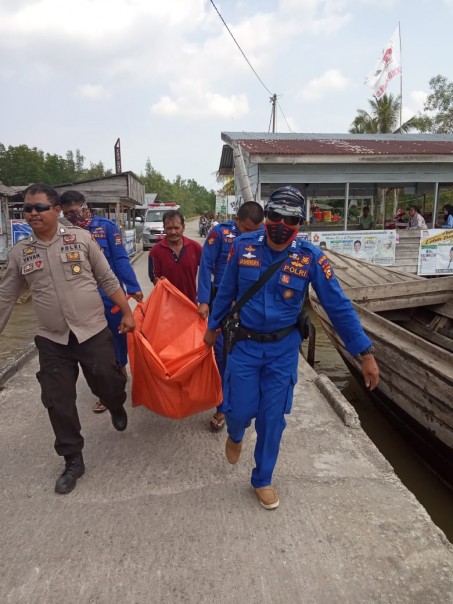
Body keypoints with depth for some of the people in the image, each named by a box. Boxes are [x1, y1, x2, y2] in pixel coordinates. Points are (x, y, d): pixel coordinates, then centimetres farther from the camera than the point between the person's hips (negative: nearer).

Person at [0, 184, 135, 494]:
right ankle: (73, 460, 26)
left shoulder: (81, 238, -4)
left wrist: (127, 313, -2)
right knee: (58, 402, 6)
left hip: (94, 332, -2)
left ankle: (117, 407, 45)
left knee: (108, 384, 6)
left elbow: (108, 279, 0)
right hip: (52, 340, 3)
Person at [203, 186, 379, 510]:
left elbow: (339, 306, -10)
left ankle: (263, 480, 33)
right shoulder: (243, 246, -11)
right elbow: (226, 292, 3)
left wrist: (365, 353, -11)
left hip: (283, 349, 0)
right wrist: (213, 327, 14)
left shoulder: (311, 257, -14)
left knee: (272, 418, 9)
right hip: (245, 344, 0)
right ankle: (235, 435, 45)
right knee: (240, 410, 5)